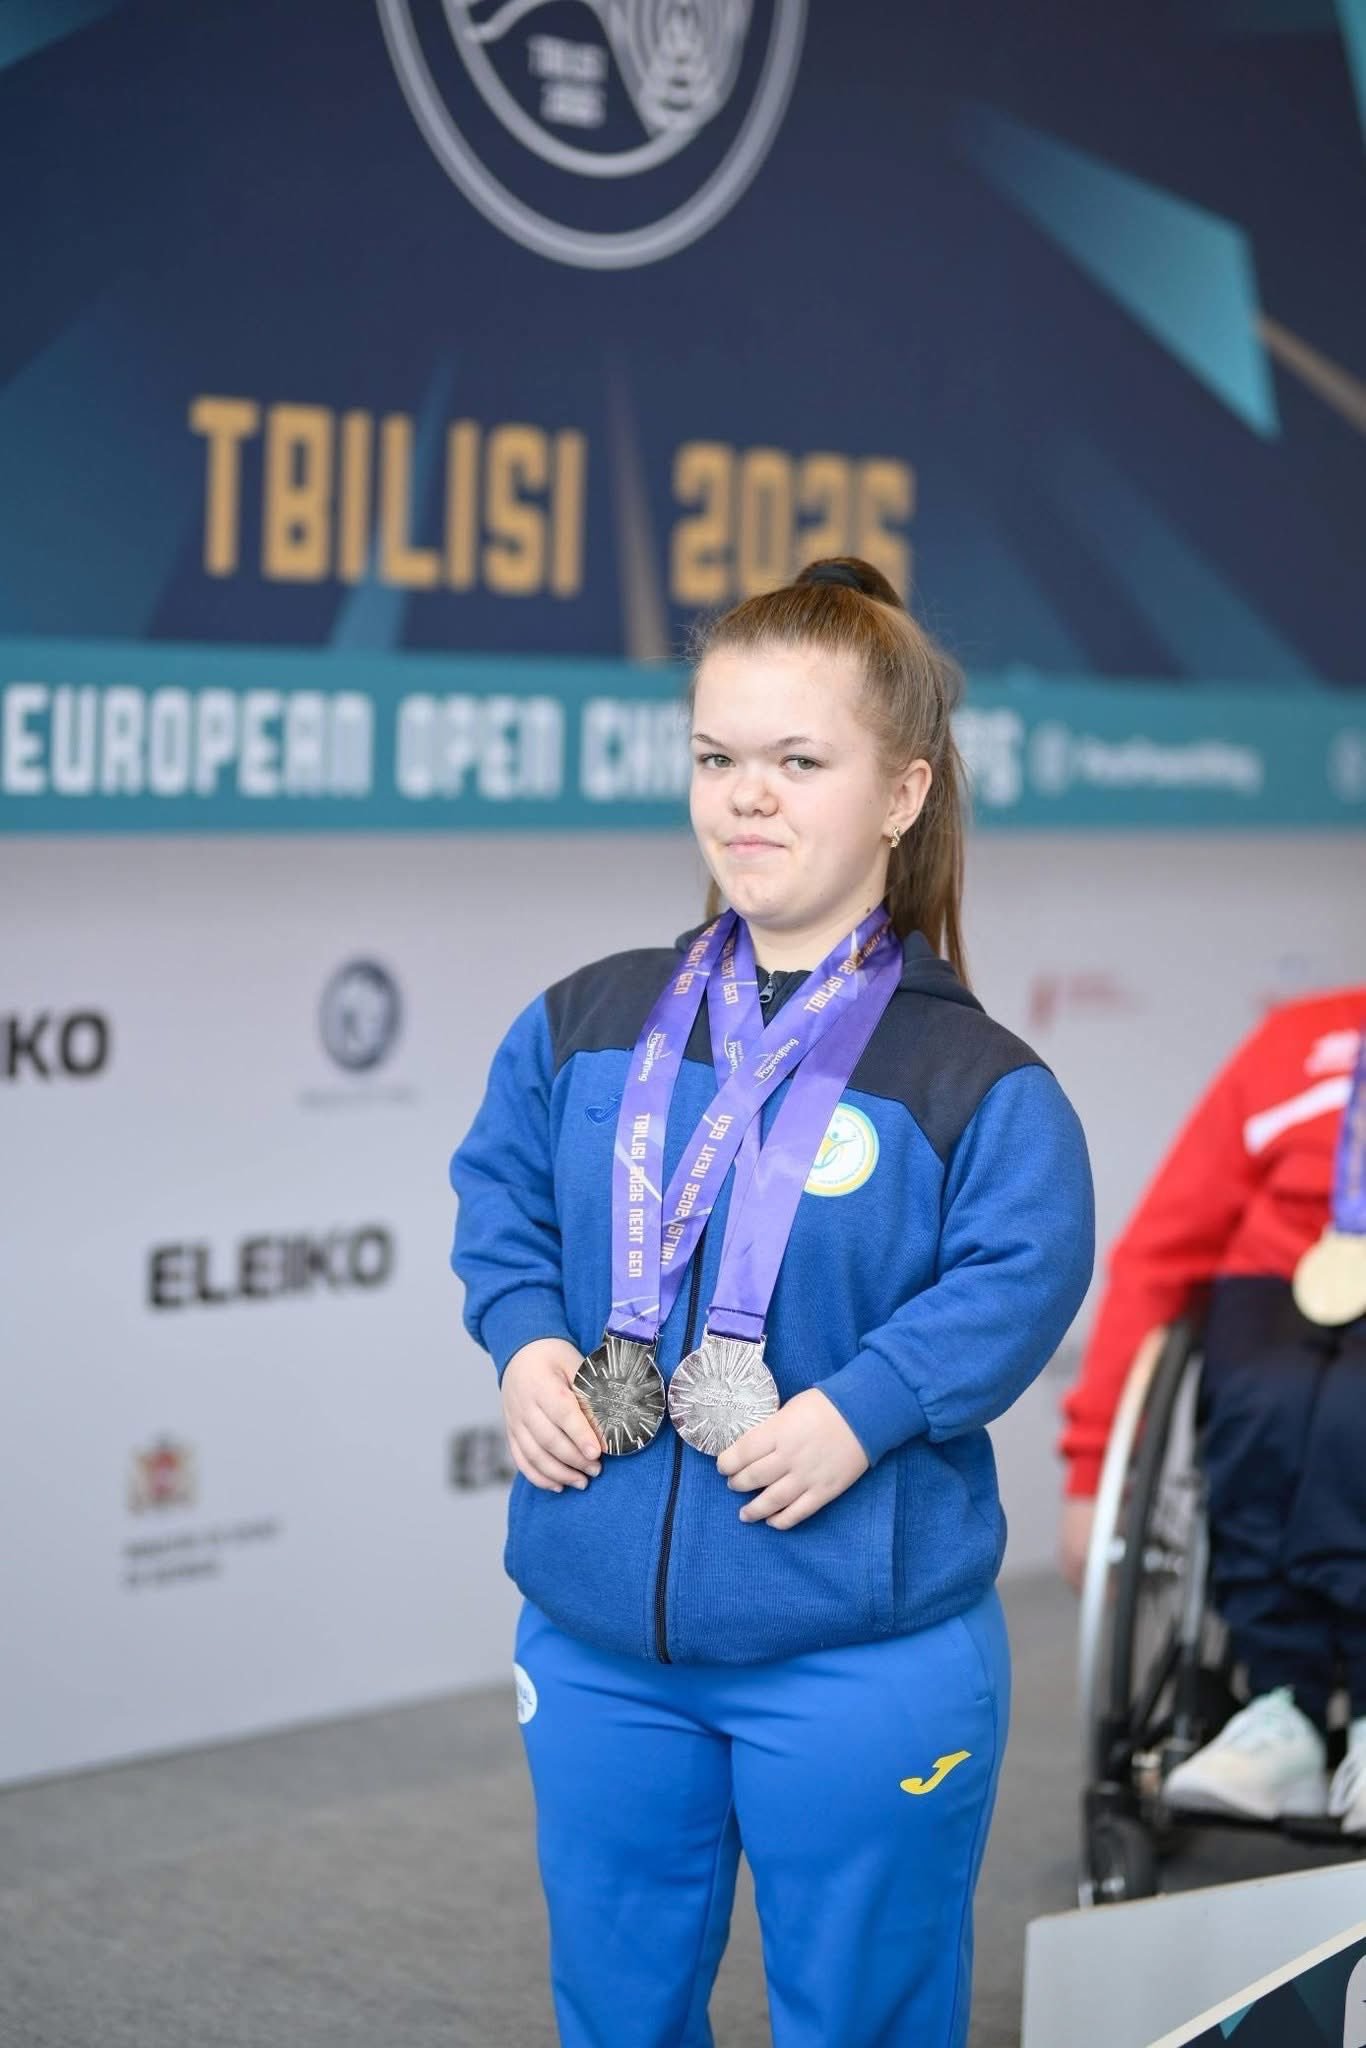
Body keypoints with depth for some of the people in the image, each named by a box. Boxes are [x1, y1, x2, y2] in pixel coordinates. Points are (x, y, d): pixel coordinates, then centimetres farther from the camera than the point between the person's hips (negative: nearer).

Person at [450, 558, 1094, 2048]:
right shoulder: (589, 1026, 3)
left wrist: (859, 1413, -22)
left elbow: (1018, 1279, -14)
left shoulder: (973, 1078, -10)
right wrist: (524, 1341, -4)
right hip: (594, 1637, 4)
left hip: (863, 1659, -4)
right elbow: (499, 1189, 12)